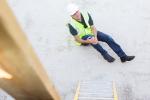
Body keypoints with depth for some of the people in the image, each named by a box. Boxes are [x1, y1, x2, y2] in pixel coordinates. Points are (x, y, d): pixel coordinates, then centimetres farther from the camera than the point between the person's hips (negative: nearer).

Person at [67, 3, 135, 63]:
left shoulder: (86, 15, -18)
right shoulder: (72, 25, -26)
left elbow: (93, 28, -13)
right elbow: (77, 39, -20)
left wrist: (95, 37, -33)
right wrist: (89, 41, -37)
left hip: (91, 33, 4)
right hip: (83, 39, -3)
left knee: (107, 38, -19)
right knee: (90, 37, -38)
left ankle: (123, 56, -24)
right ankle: (105, 54, -28)